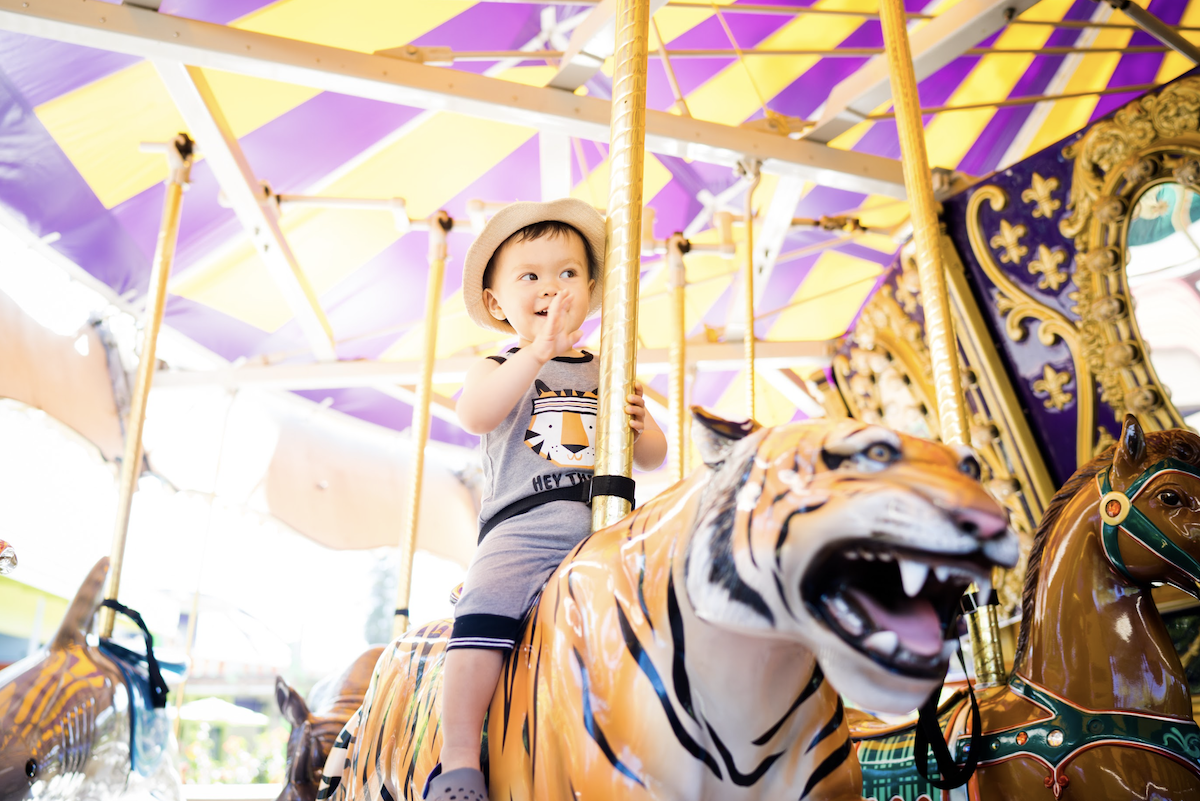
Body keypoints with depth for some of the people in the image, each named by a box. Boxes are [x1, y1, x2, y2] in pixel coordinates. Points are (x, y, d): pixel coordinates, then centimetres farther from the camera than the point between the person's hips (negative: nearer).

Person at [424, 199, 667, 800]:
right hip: (523, 524, -3)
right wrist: (538, 350, -23)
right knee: (485, 611, -26)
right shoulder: (496, 369, 12)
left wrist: (639, 429, -4)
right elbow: (475, 415, -13)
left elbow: (654, 458, 20)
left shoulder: (610, 376, 20)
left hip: (609, 528, 3)